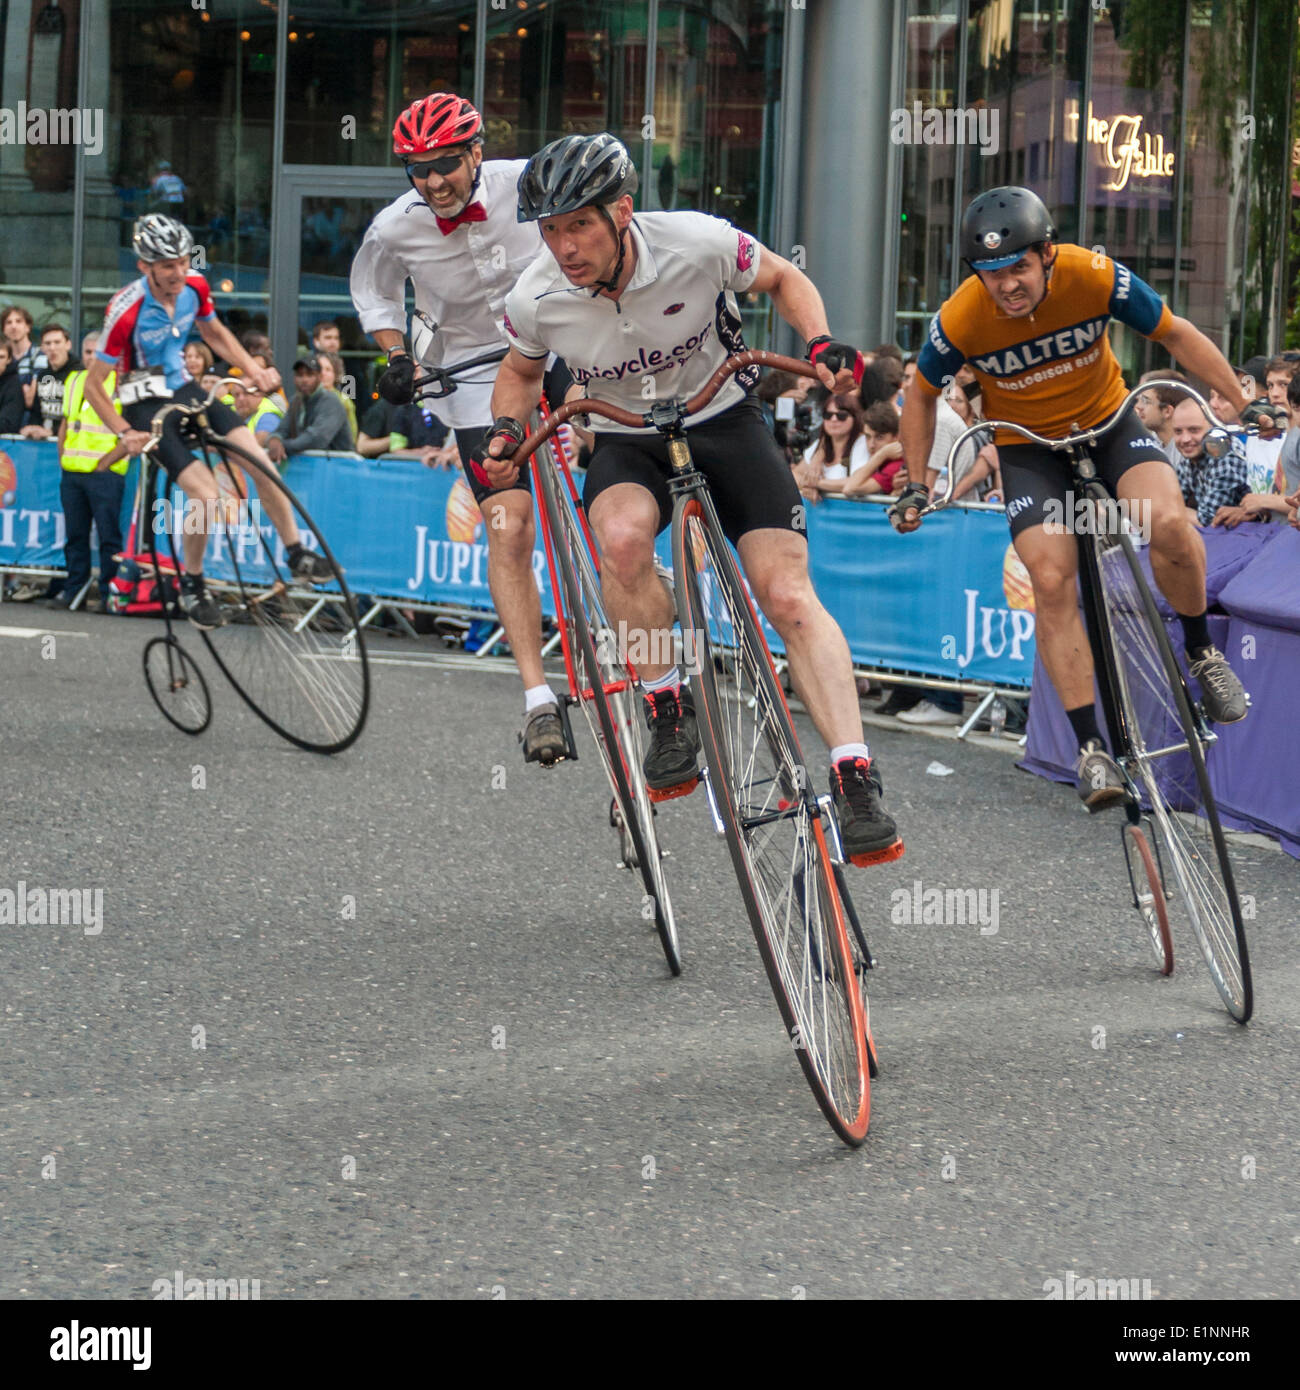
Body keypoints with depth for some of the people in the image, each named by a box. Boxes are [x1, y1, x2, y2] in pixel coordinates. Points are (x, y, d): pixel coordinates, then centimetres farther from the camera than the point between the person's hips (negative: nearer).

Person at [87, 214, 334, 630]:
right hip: (146, 404, -6)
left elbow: (215, 334, 13)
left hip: (183, 389, 6)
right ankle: (192, 586, 4)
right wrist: (124, 433, -23)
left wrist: (253, 369, 1)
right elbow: (93, 385, -18)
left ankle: (297, 554, 2)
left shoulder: (194, 287, -10)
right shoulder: (126, 312, -28)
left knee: (259, 459, -11)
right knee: (206, 495, -19)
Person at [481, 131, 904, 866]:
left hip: (725, 424, -1)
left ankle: (856, 778, -22)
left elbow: (785, 280, -1)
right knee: (622, 536, -35)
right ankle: (671, 715, -19)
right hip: (628, 445, 1)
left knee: (789, 595, -20)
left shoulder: (699, 245, -23)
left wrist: (822, 343, -19)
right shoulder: (538, 299, -16)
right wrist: (507, 428, -12)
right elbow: (522, 372, 8)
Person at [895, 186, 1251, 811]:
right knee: (1052, 580, -20)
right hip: (1028, 447, 0)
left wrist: (1245, 402, -11)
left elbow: (1176, 336, -9)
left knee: (1169, 522, -29)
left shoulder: (1095, 278, -24)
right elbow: (922, 395, -2)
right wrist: (916, 486, -2)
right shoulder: (960, 320, -23)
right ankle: (1091, 748, -12)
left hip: (1107, 423, 0)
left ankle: (1202, 653, -2)